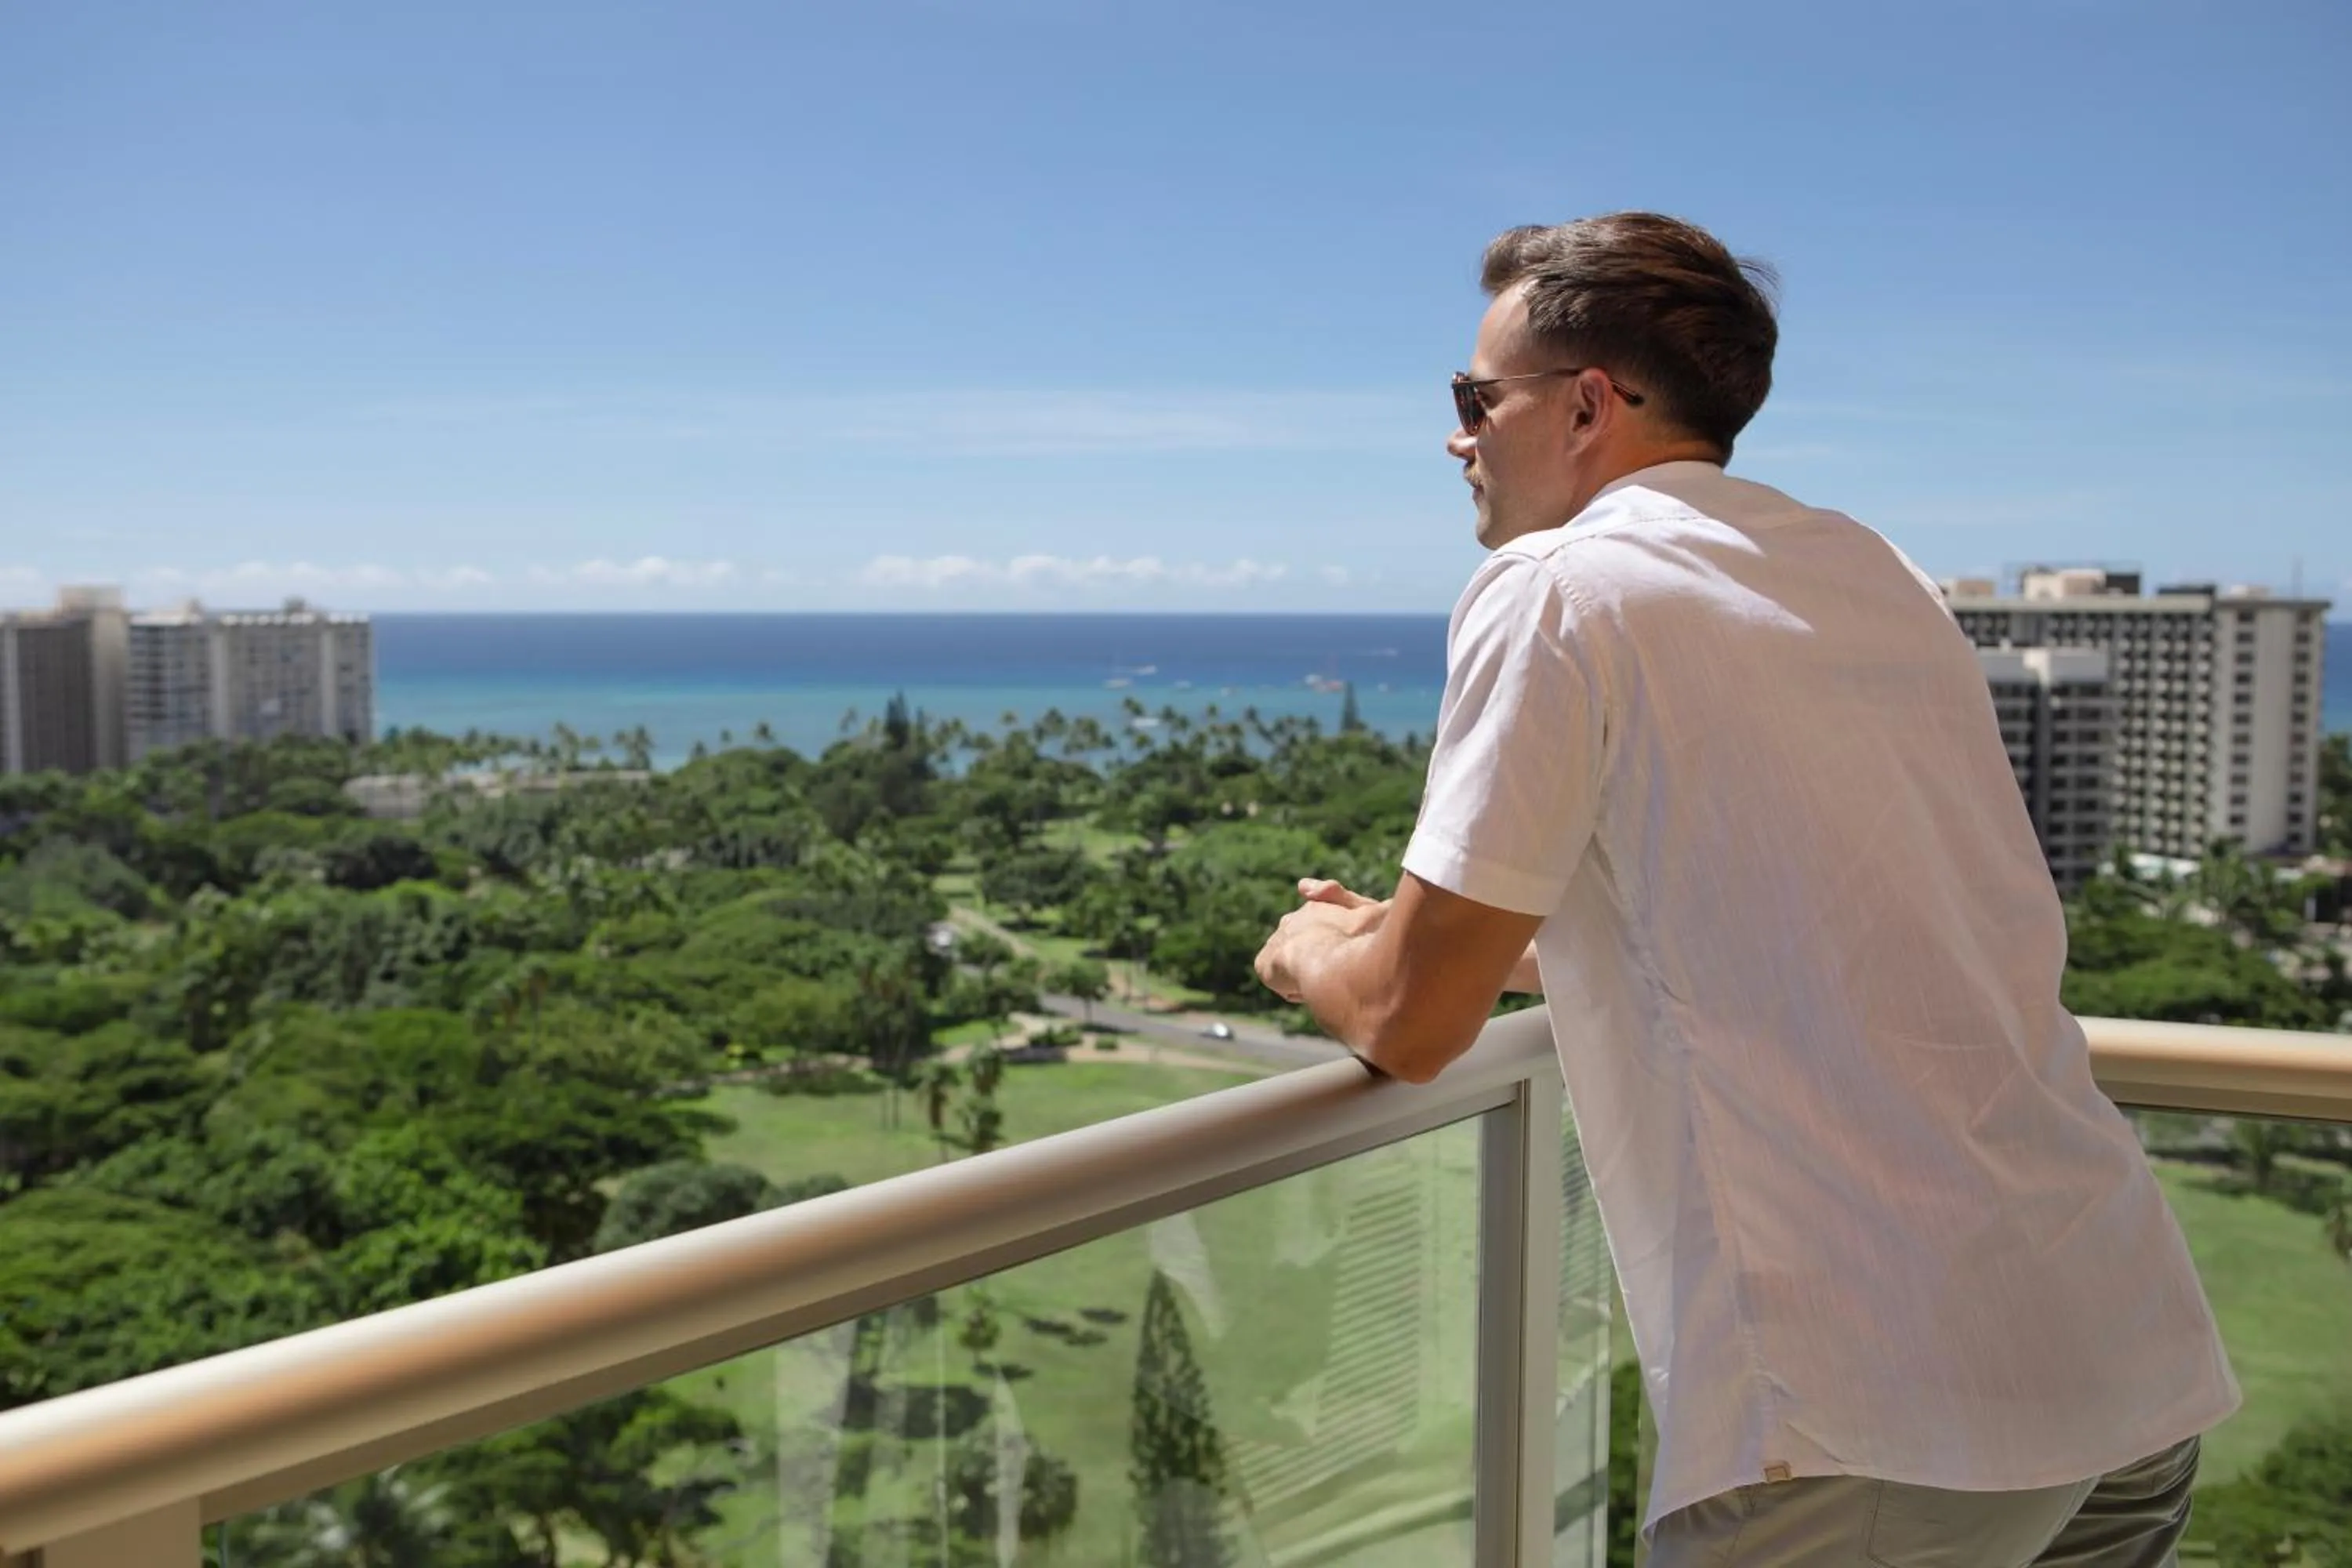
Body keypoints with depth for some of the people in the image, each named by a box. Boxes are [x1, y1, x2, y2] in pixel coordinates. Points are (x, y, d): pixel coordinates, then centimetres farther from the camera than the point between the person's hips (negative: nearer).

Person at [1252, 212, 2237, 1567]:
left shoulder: (1556, 588, -9)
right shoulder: (1877, 573, 14)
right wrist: (1417, 938, 30)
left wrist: (1310, 950, 16)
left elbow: (1410, 1027, -7)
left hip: (1876, 1422, -7)